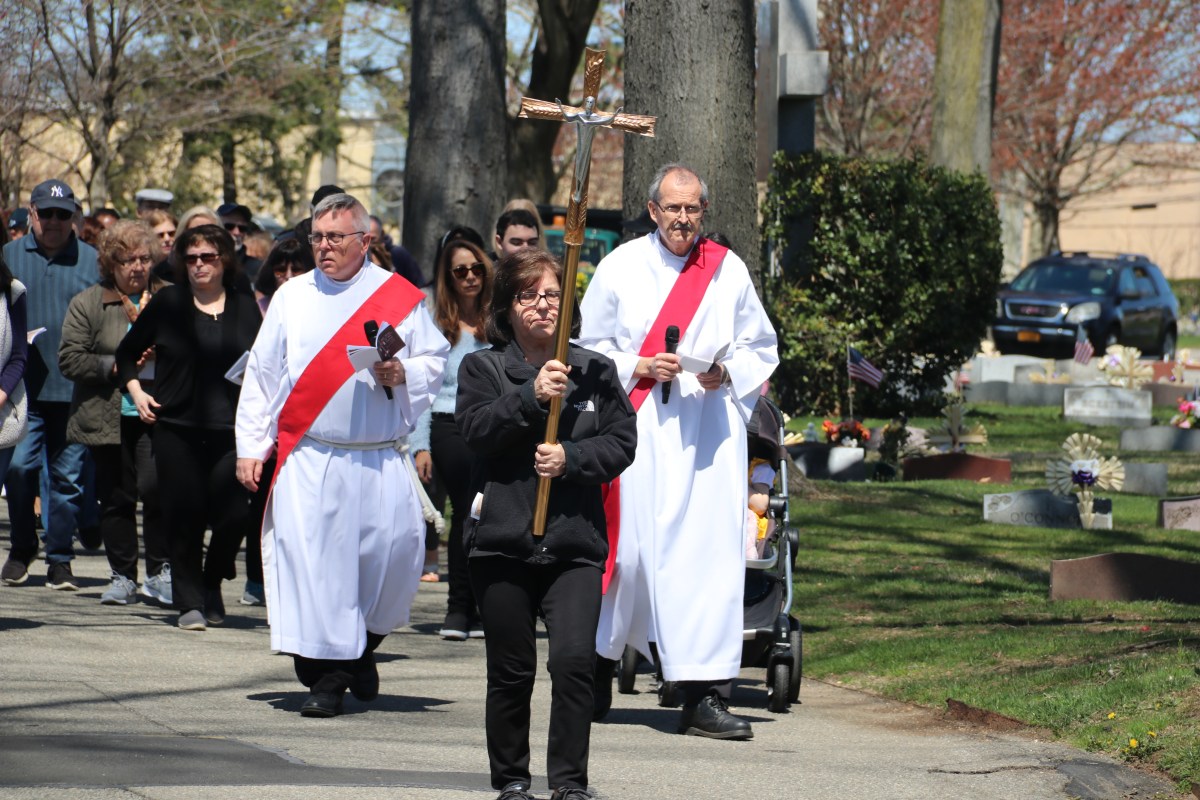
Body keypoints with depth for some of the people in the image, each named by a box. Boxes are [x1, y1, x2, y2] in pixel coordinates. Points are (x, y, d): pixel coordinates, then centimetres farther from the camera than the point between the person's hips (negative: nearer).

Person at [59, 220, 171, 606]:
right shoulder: (87, 304, 3)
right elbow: (69, 359, -2)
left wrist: (161, 355, -10)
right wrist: (115, 366, -12)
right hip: (108, 419, 1)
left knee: (154, 488, -14)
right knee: (116, 498, 6)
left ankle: (160, 571, 0)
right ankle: (123, 577, 18)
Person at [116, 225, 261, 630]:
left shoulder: (245, 307, 8)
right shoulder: (167, 303, 6)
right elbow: (127, 352, 16)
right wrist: (135, 389, 1)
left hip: (231, 428, 0)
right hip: (177, 427, 0)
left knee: (233, 513, -7)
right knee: (183, 516, -2)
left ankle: (213, 582, 20)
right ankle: (189, 601, 9)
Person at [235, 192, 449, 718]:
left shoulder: (401, 297, 6)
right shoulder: (292, 297, 10)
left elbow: (435, 363, 10)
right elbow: (262, 374, 11)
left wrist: (403, 375, -12)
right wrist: (251, 447, 6)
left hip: (379, 462, 0)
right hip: (306, 461, 0)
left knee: (393, 549, -6)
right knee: (310, 558, -8)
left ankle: (362, 646, 23)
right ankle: (326, 678, -1)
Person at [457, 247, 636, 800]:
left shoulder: (595, 371, 10)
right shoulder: (483, 368, 6)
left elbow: (622, 442, 5)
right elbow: (475, 431, -10)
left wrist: (571, 458, -11)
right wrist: (531, 396, -21)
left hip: (575, 542, 0)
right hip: (502, 541, 0)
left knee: (575, 660, -14)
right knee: (511, 670, 6)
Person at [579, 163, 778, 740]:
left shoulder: (728, 271, 8)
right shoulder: (621, 267, 6)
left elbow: (761, 347, 13)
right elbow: (590, 346, 8)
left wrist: (727, 373, -7)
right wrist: (638, 366, -8)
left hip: (709, 430, 1)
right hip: (638, 429, -1)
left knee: (712, 551, -7)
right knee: (628, 546, -2)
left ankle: (705, 697, -7)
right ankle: (598, 670, 21)